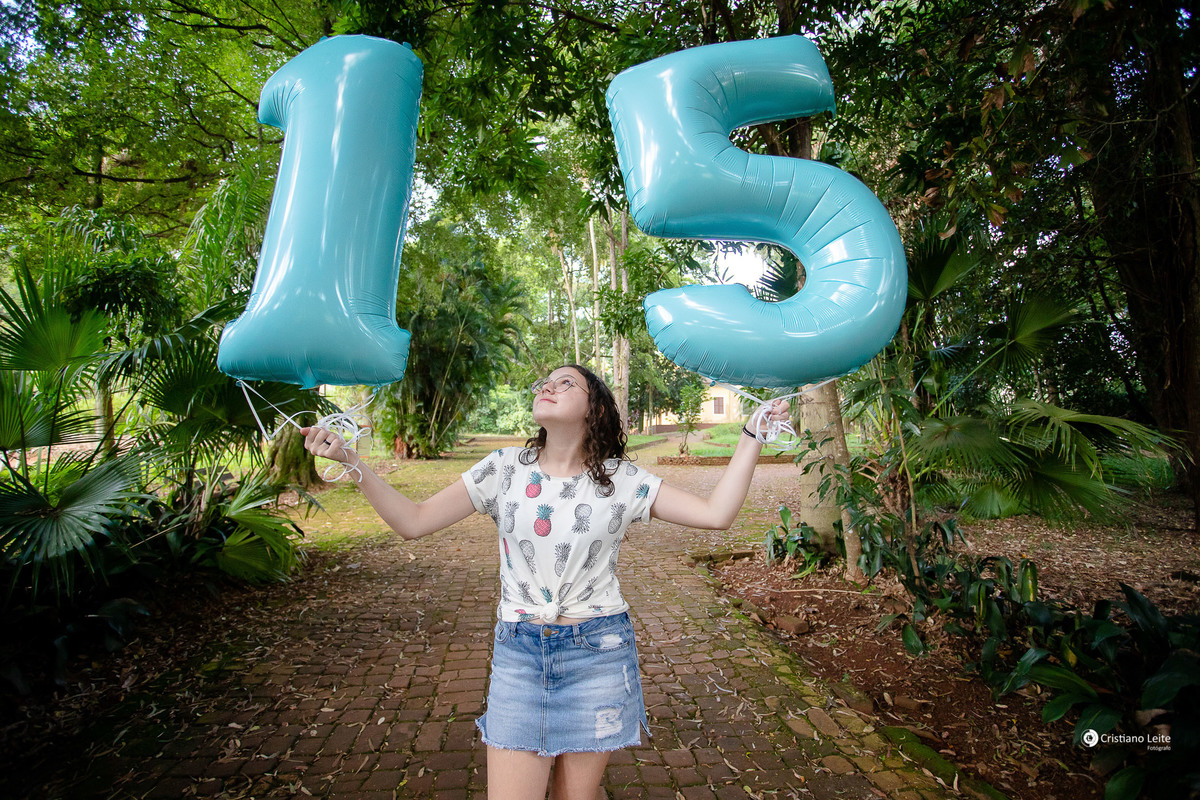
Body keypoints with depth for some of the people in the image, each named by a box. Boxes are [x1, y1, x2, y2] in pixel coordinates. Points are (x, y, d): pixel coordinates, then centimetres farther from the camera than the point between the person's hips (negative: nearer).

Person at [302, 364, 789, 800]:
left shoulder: (621, 479, -4)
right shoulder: (506, 469, -1)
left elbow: (716, 514, -9)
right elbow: (413, 522, -2)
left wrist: (753, 435, -9)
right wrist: (350, 460, -10)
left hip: (598, 653, 0)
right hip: (518, 653, 1)